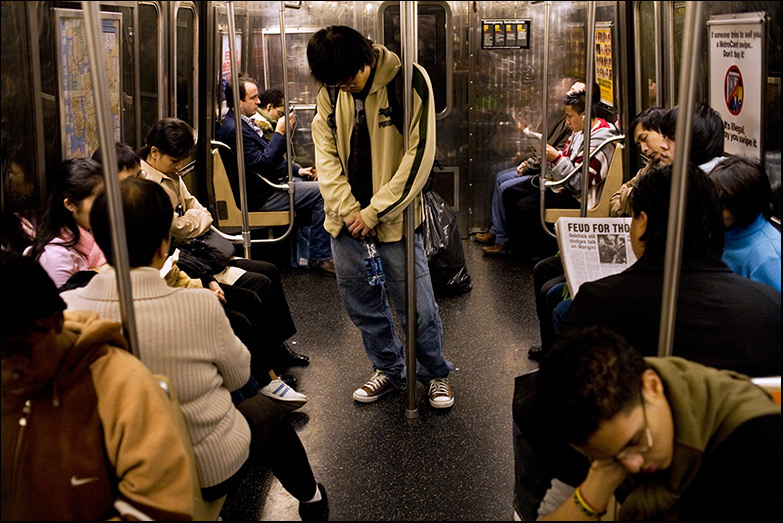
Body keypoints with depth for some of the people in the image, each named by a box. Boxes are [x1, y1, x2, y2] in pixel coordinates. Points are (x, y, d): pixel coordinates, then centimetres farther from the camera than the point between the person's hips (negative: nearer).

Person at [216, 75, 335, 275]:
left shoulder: (244, 123, 16)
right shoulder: (233, 129, -18)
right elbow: (262, 164, -24)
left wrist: (297, 170, 13)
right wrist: (279, 132, -21)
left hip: (275, 181, 11)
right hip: (261, 196, -11)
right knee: (322, 192, -20)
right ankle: (320, 257, -14)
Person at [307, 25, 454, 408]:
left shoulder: (408, 82, -12)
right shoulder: (330, 92, 2)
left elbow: (419, 155, -14)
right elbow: (325, 154, 5)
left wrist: (373, 212, -14)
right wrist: (348, 209, -9)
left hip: (393, 216, -4)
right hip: (346, 215, 5)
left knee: (416, 303, 0)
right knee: (359, 298, 12)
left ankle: (436, 373, 23)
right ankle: (389, 369, 32)